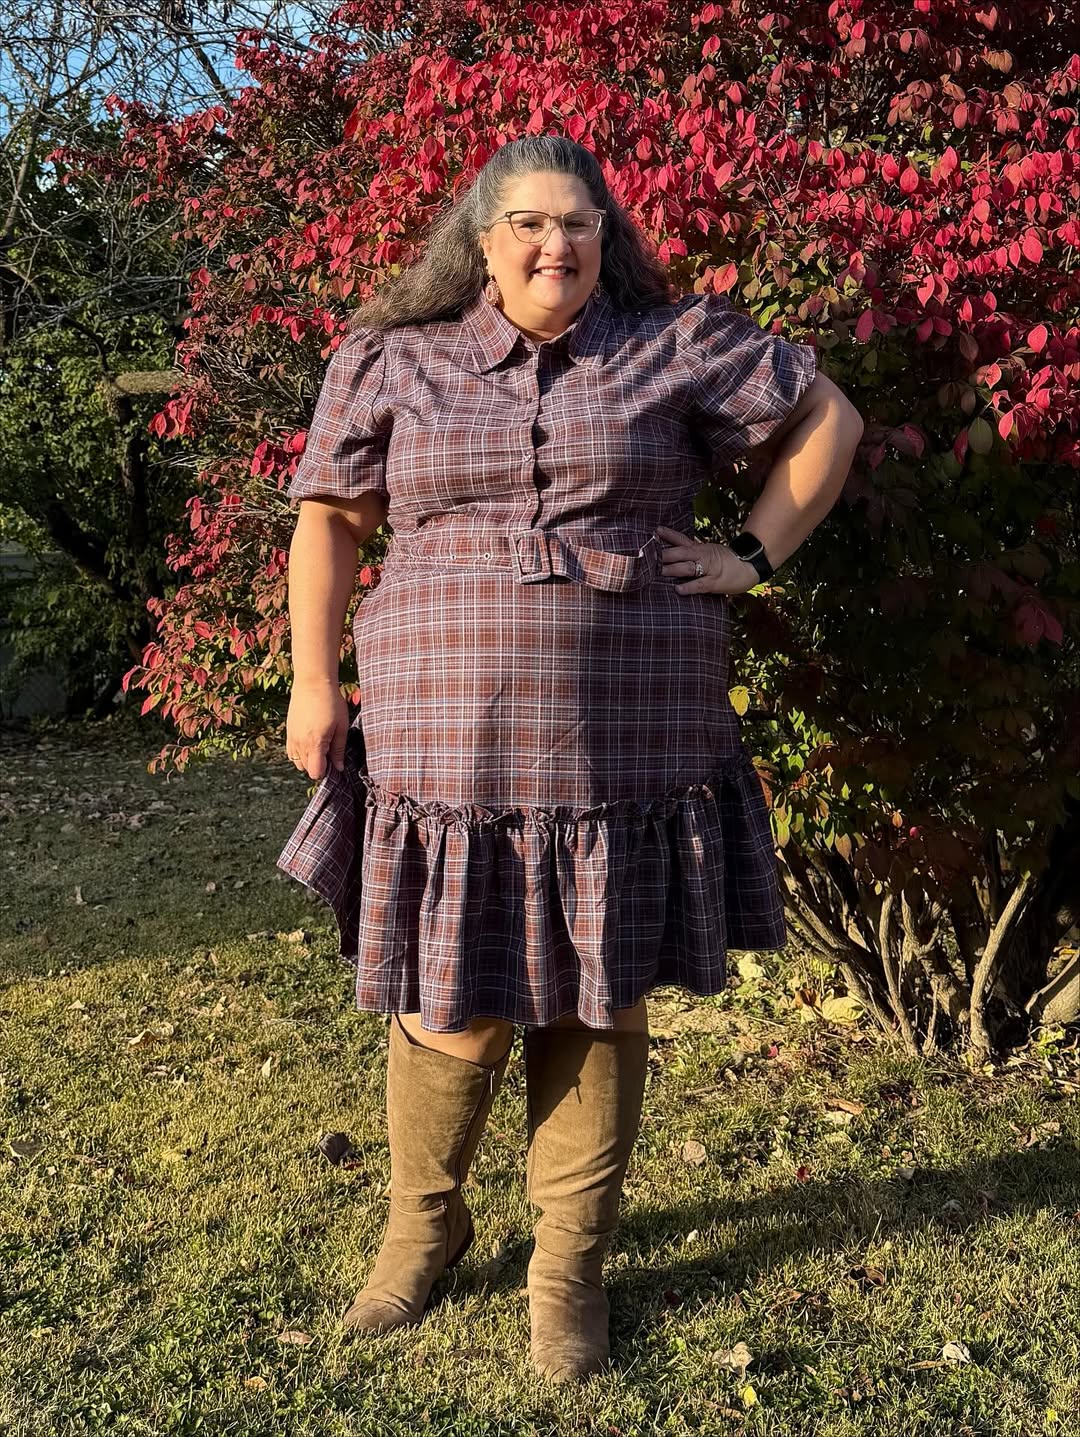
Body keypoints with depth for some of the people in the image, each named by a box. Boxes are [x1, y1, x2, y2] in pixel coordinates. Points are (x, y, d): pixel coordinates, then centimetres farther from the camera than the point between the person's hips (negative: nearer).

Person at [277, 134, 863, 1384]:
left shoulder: (677, 345, 6)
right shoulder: (394, 361, 8)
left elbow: (828, 417, 14)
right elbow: (328, 519, 11)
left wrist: (755, 555, 3)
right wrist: (312, 684, 4)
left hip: (623, 748, 0)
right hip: (449, 746, 0)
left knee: (596, 1001, 7)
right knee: (451, 1006, 3)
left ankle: (569, 1268, 26)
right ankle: (423, 1226, 32)